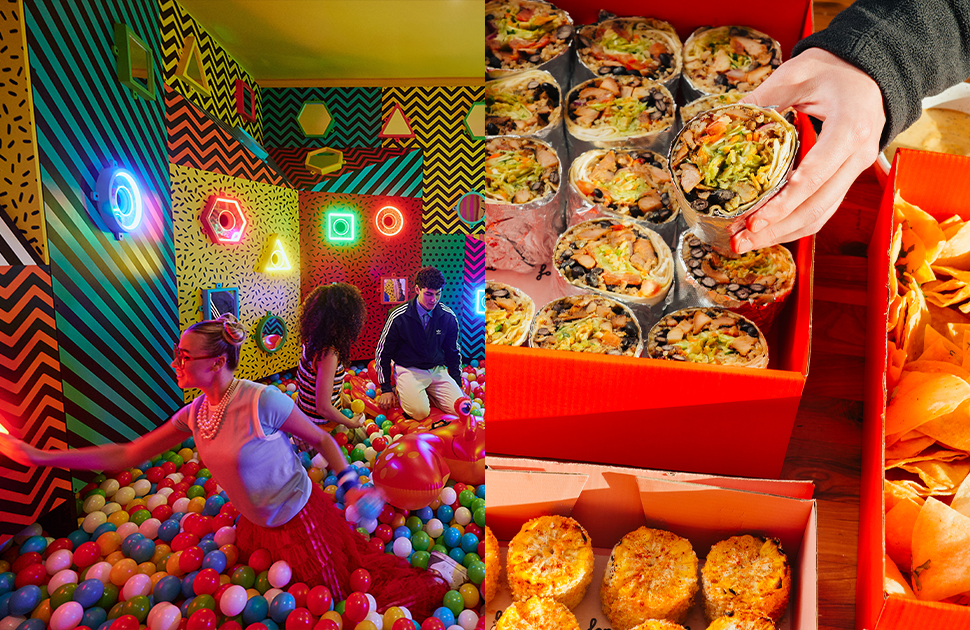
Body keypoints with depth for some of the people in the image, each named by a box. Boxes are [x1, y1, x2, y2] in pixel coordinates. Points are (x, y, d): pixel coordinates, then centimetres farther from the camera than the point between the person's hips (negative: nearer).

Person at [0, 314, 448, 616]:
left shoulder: (261, 401, -27)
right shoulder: (194, 414, -5)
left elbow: (322, 439, -15)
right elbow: (127, 455, -1)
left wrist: (350, 486, -21)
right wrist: (40, 457, -5)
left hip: (300, 521, -7)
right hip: (256, 525, 7)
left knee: (341, 599, 5)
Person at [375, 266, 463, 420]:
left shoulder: (449, 317, -3)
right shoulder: (399, 316, -12)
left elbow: (453, 352, 12)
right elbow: (383, 352, -1)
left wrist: (457, 385, 11)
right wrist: (386, 389, -2)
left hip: (437, 370, 4)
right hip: (408, 370, -3)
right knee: (420, 412, -28)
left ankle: (427, 394, 9)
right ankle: (403, 392, 5)